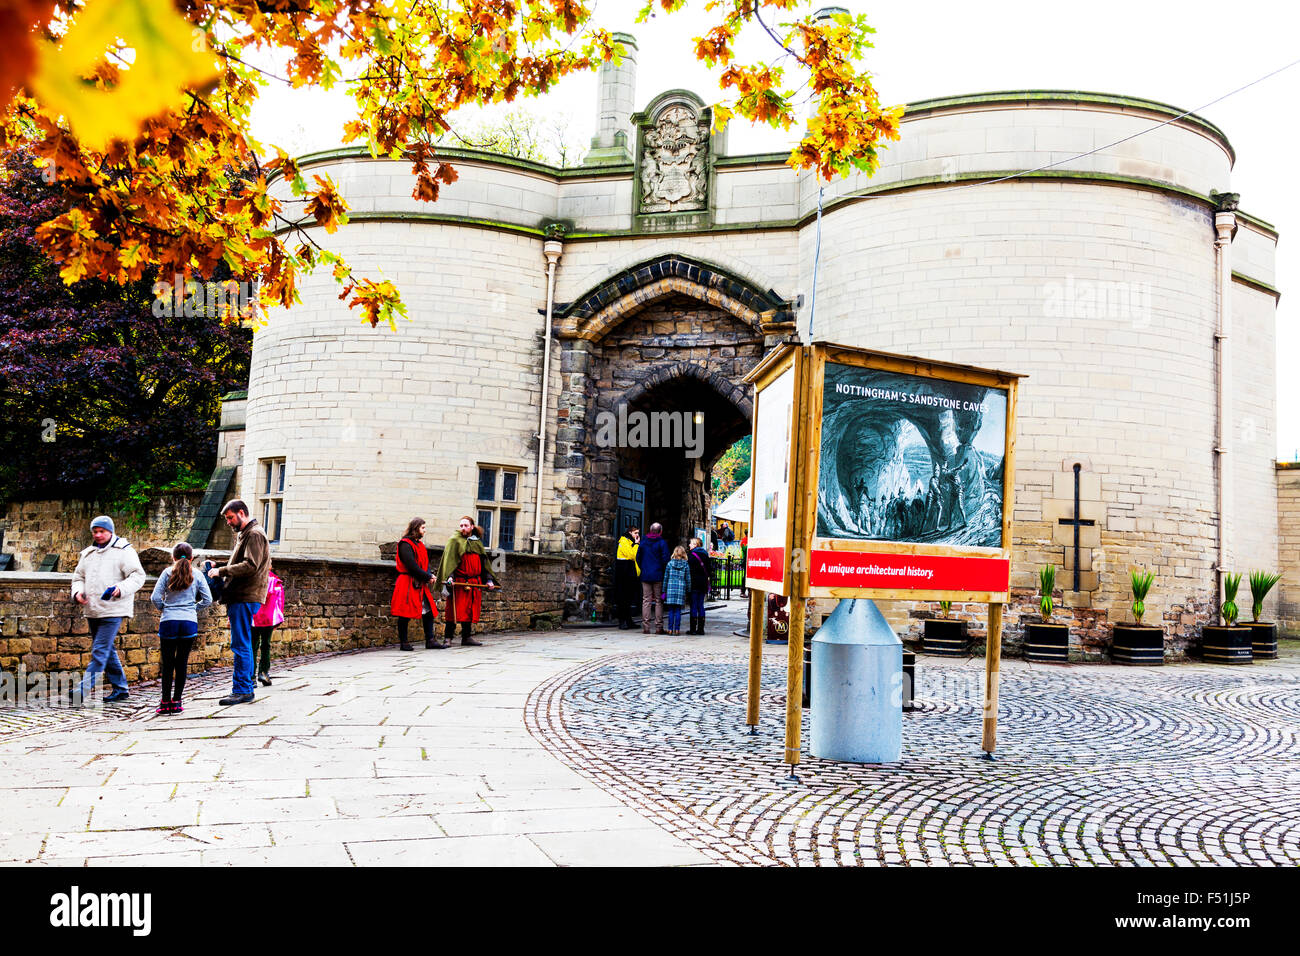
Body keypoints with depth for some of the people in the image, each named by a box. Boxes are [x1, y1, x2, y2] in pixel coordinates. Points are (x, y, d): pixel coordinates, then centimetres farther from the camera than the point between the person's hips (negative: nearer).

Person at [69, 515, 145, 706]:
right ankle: (120, 689, 22)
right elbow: (79, 577, 21)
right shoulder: (87, 554, 16)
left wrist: (121, 588, -25)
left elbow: (138, 576, -9)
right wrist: (78, 592, 0)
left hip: (112, 610, -7)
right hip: (92, 611, 8)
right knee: (107, 651, 13)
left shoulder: (124, 551, -4)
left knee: (100, 651, -11)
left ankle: (82, 690, -12)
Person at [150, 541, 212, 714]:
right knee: (182, 663, 6)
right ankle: (176, 702, 8)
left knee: (168, 663, 6)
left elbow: (155, 597, -4)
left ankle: (165, 702, 8)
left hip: (168, 622, -1)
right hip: (189, 622, 1)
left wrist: (164, 608, 14)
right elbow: (208, 599, 1)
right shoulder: (197, 575, 4)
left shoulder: (167, 573, 1)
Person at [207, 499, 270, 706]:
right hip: (239, 596, 10)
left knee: (240, 644, -9)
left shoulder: (255, 534, -10)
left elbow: (250, 566, -21)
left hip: (246, 598, -10)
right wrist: (222, 575, 10)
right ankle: (246, 682, 21)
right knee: (242, 644, 14)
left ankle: (243, 690, -7)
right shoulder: (244, 535, 23)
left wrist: (222, 571, -16)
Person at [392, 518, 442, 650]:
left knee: (429, 610, 5)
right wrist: (428, 577, -13)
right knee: (405, 614, -2)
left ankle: (430, 640, 10)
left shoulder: (419, 544, 18)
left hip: (420, 584, 9)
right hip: (408, 583, -9)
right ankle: (403, 642, 6)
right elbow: (412, 566, -18)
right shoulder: (405, 544, -11)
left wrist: (428, 575, -4)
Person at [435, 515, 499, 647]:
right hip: (458, 582, -5)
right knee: (455, 610, -7)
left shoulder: (477, 543, 16)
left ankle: (466, 637, 15)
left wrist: (489, 579, 11)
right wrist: (449, 577, -24)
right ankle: (448, 638, -2)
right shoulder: (454, 541, 0)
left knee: (470, 610, 8)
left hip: (474, 583, 5)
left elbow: (484, 563, 20)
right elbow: (449, 560, -10)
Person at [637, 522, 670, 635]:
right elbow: (665, 559, -10)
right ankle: (659, 627, 1)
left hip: (645, 576, 3)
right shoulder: (662, 543, -6)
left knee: (646, 601, 5)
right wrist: (664, 572, 2)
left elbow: (638, 558, 9)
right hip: (658, 576, -3)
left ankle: (645, 627, 1)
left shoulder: (643, 543, 6)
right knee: (659, 601, 2)